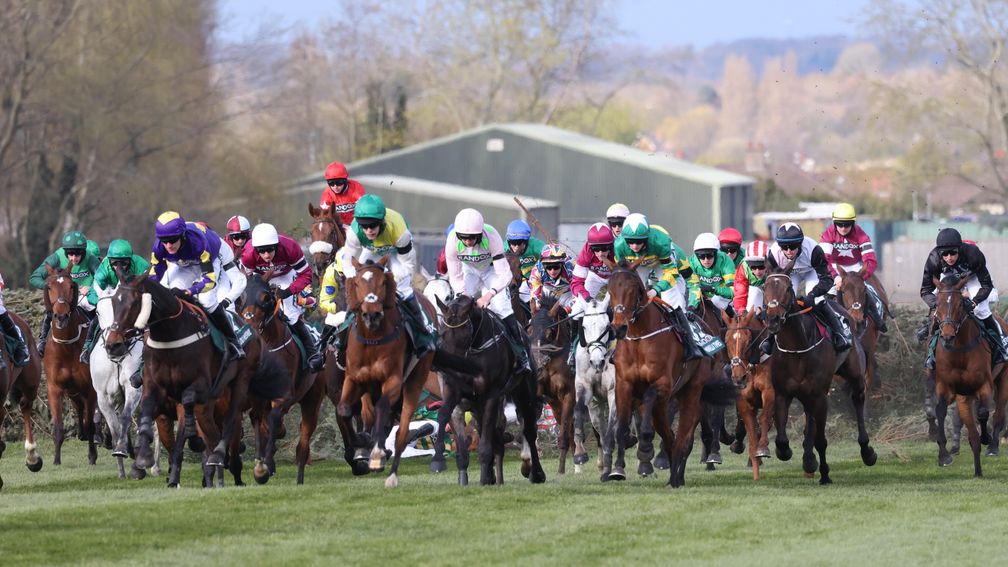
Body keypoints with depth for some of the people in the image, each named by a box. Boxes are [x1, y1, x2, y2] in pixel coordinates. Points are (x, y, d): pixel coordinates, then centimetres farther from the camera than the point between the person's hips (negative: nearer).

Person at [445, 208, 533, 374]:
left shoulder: (491, 237, -37)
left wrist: (489, 294, -50)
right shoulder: (452, 241, -31)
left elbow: (504, 274, -37)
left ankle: (522, 354, -10)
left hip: (491, 268, -2)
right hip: (468, 269, 3)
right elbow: (455, 276, -21)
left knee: (501, 306, -18)